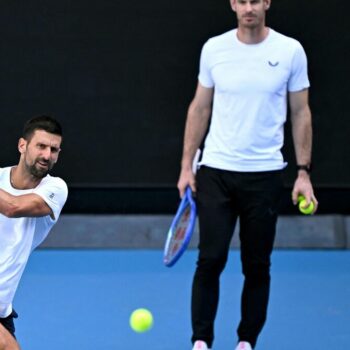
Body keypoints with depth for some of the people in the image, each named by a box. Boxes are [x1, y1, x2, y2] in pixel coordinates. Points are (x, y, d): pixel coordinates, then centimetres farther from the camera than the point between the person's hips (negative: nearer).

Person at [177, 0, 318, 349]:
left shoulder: (290, 51, -2)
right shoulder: (214, 48, 1)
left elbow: (300, 113, 4)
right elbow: (199, 108, 9)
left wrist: (303, 172, -1)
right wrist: (186, 166, 5)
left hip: (264, 174, 0)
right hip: (215, 172, 0)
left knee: (257, 265, 6)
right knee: (210, 259, -3)